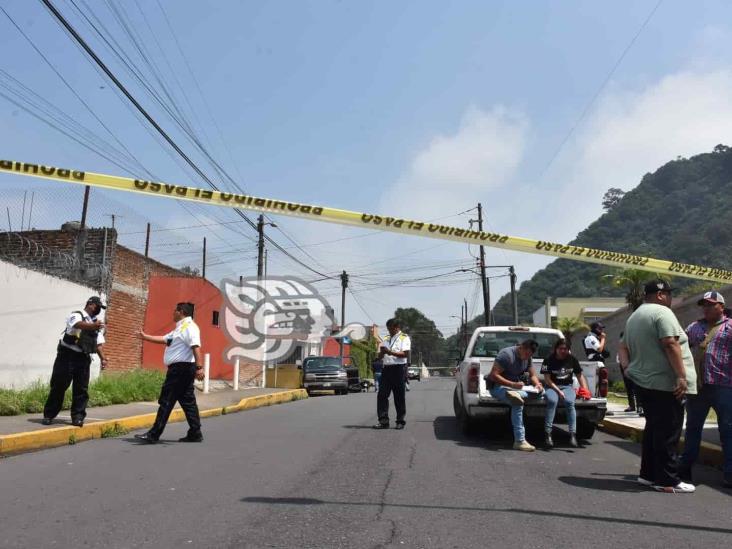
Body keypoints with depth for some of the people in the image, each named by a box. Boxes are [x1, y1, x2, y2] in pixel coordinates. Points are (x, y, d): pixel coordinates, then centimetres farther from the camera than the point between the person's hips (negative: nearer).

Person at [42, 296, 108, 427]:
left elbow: (98, 344, 12)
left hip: (83, 358, 5)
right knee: (59, 386, 1)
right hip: (67, 356, -5)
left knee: (81, 389, 1)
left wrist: (103, 358, -3)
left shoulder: (96, 324, 15)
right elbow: (80, 325, -31)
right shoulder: (76, 315, -6)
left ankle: (77, 417, 6)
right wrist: (93, 325, -52)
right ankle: (48, 415, 13)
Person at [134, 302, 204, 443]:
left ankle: (153, 435, -1)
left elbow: (196, 347, -23)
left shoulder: (189, 327, -12)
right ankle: (195, 434, 14)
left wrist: (199, 367, -32)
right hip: (180, 369, 10)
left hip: (181, 368, -10)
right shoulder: (180, 328, 21)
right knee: (188, 401, 10)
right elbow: (164, 339, 27)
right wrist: (145, 337, 31)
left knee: (166, 401, -6)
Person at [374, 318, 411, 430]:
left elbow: (405, 354, -11)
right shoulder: (386, 339, 22)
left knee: (399, 396, 0)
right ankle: (383, 421, -1)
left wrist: (390, 352, -17)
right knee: (382, 395, -3)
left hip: (398, 368, -6)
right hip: (386, 368, 6)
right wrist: (382, 352, -2)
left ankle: (400, 421, 8)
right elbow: (380, 357, 21)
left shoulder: (404, 338, 3)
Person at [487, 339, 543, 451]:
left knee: (540, 391, -13)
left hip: (515, 386, 8)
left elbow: (532, 375, 13)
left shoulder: (527, 357, 7)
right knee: (518, 403, -34)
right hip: (498, 386, -8)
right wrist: (513, 384, -32)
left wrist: (537, 384, -10)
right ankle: (519, 441, -31)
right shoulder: (506, 354, -18)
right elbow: (493, 375, -22)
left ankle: (515, 394, -31)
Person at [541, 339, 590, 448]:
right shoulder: (549, 360, -4)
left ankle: (573, 435, -30)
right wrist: (558, 391, -18)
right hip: (552, 386, -2)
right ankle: (548, 434, -32)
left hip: (567, 386, 2)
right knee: (552, 401, -35)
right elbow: (547, 379, -7)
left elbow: (580, 376, 14)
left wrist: (585, 390, -1)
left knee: (570, 402, -31)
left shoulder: (572, 360, 7)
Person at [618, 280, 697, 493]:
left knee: (653, 428, 15)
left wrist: (628, 367, 10)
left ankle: (648, 474, 20)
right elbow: (670, 344, -21)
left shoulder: (634, 316, 18)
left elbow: (623, 346, 20)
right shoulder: (662, 312, -11)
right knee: (668, 432, -4)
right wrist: (682, 376, -21)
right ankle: (667, 480, 0)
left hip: (643, 381, 9)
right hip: (665, 382, -9)